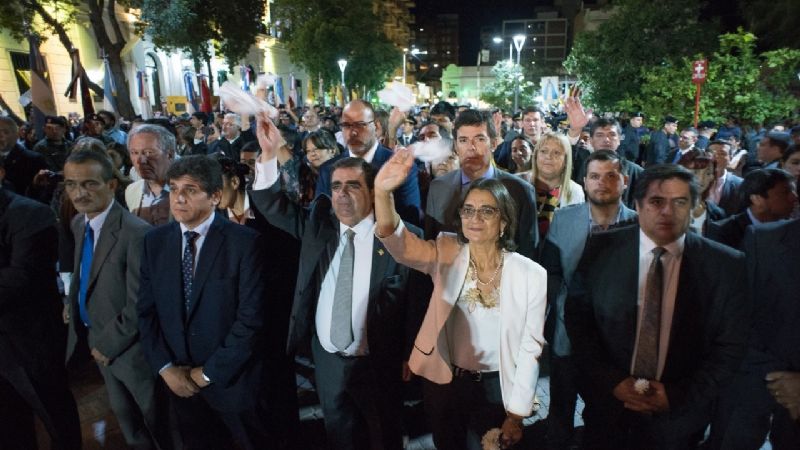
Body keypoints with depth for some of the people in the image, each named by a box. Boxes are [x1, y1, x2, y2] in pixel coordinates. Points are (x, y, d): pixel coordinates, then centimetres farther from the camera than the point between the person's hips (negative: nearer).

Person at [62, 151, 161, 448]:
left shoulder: (137, 233, -29)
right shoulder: (79, 223, -1)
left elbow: (139, 305, -25)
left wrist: (108, 344, -16)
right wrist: (73, 304, 1)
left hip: (130, 345, -8)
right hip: (94, 337, 8)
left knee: (154, 415, 16)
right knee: (122, 410, 27)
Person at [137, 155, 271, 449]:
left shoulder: (244, 242, -16)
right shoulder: (155, 241, 0)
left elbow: (251, 317, -18)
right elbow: (146, 310, 3)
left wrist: (209, 372, -13)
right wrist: (165, 368, -5)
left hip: (233, 378, -4)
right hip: (178, 380, 4)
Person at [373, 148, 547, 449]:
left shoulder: (532, 275, -12)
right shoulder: (445, 254, -8)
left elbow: (531, 347, -8)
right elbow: (398, 243, -26)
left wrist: (516, 416, -5)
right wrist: (382, 191, -44)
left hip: (496, 387, -2)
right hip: (443, 381, 2)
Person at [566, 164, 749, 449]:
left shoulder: (726, 265, -8)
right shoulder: (602, 249, -10)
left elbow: (730, 346, -4)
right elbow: (577, 320, -5)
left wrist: (678, 396, -11)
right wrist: (612, 382, -13)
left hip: (678, 417, 0)